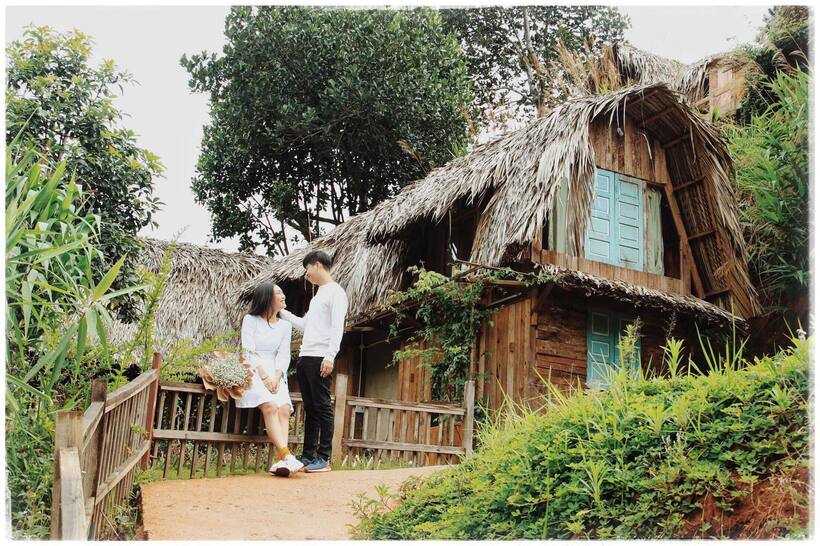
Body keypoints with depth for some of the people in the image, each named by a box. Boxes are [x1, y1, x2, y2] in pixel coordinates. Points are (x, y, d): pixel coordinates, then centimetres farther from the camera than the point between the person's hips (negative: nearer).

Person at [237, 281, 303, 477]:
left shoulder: (285, 325, 18)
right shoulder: (250, 320, 6)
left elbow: (284, 355, 8)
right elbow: (248, 351, -3)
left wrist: (276, 376, -11)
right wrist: (264, 376, -15)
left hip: (275, 374, 4)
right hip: (253, 371, -4)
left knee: (284, 408, -24)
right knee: (270, 406, -29)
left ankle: (280, 461, -35)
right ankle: (286, 455, -38)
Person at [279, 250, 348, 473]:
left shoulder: (335, 292, -4)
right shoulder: (318, 294, 24)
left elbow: (337, 327, -14)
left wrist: (330, 356, -22)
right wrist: (281, 312, 27)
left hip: (320, 358, -9)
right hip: (304, 357, 9)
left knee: (322, 407, -6)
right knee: (310, 408, 10)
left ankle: (324, 458, -3)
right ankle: (308, 456, 14)